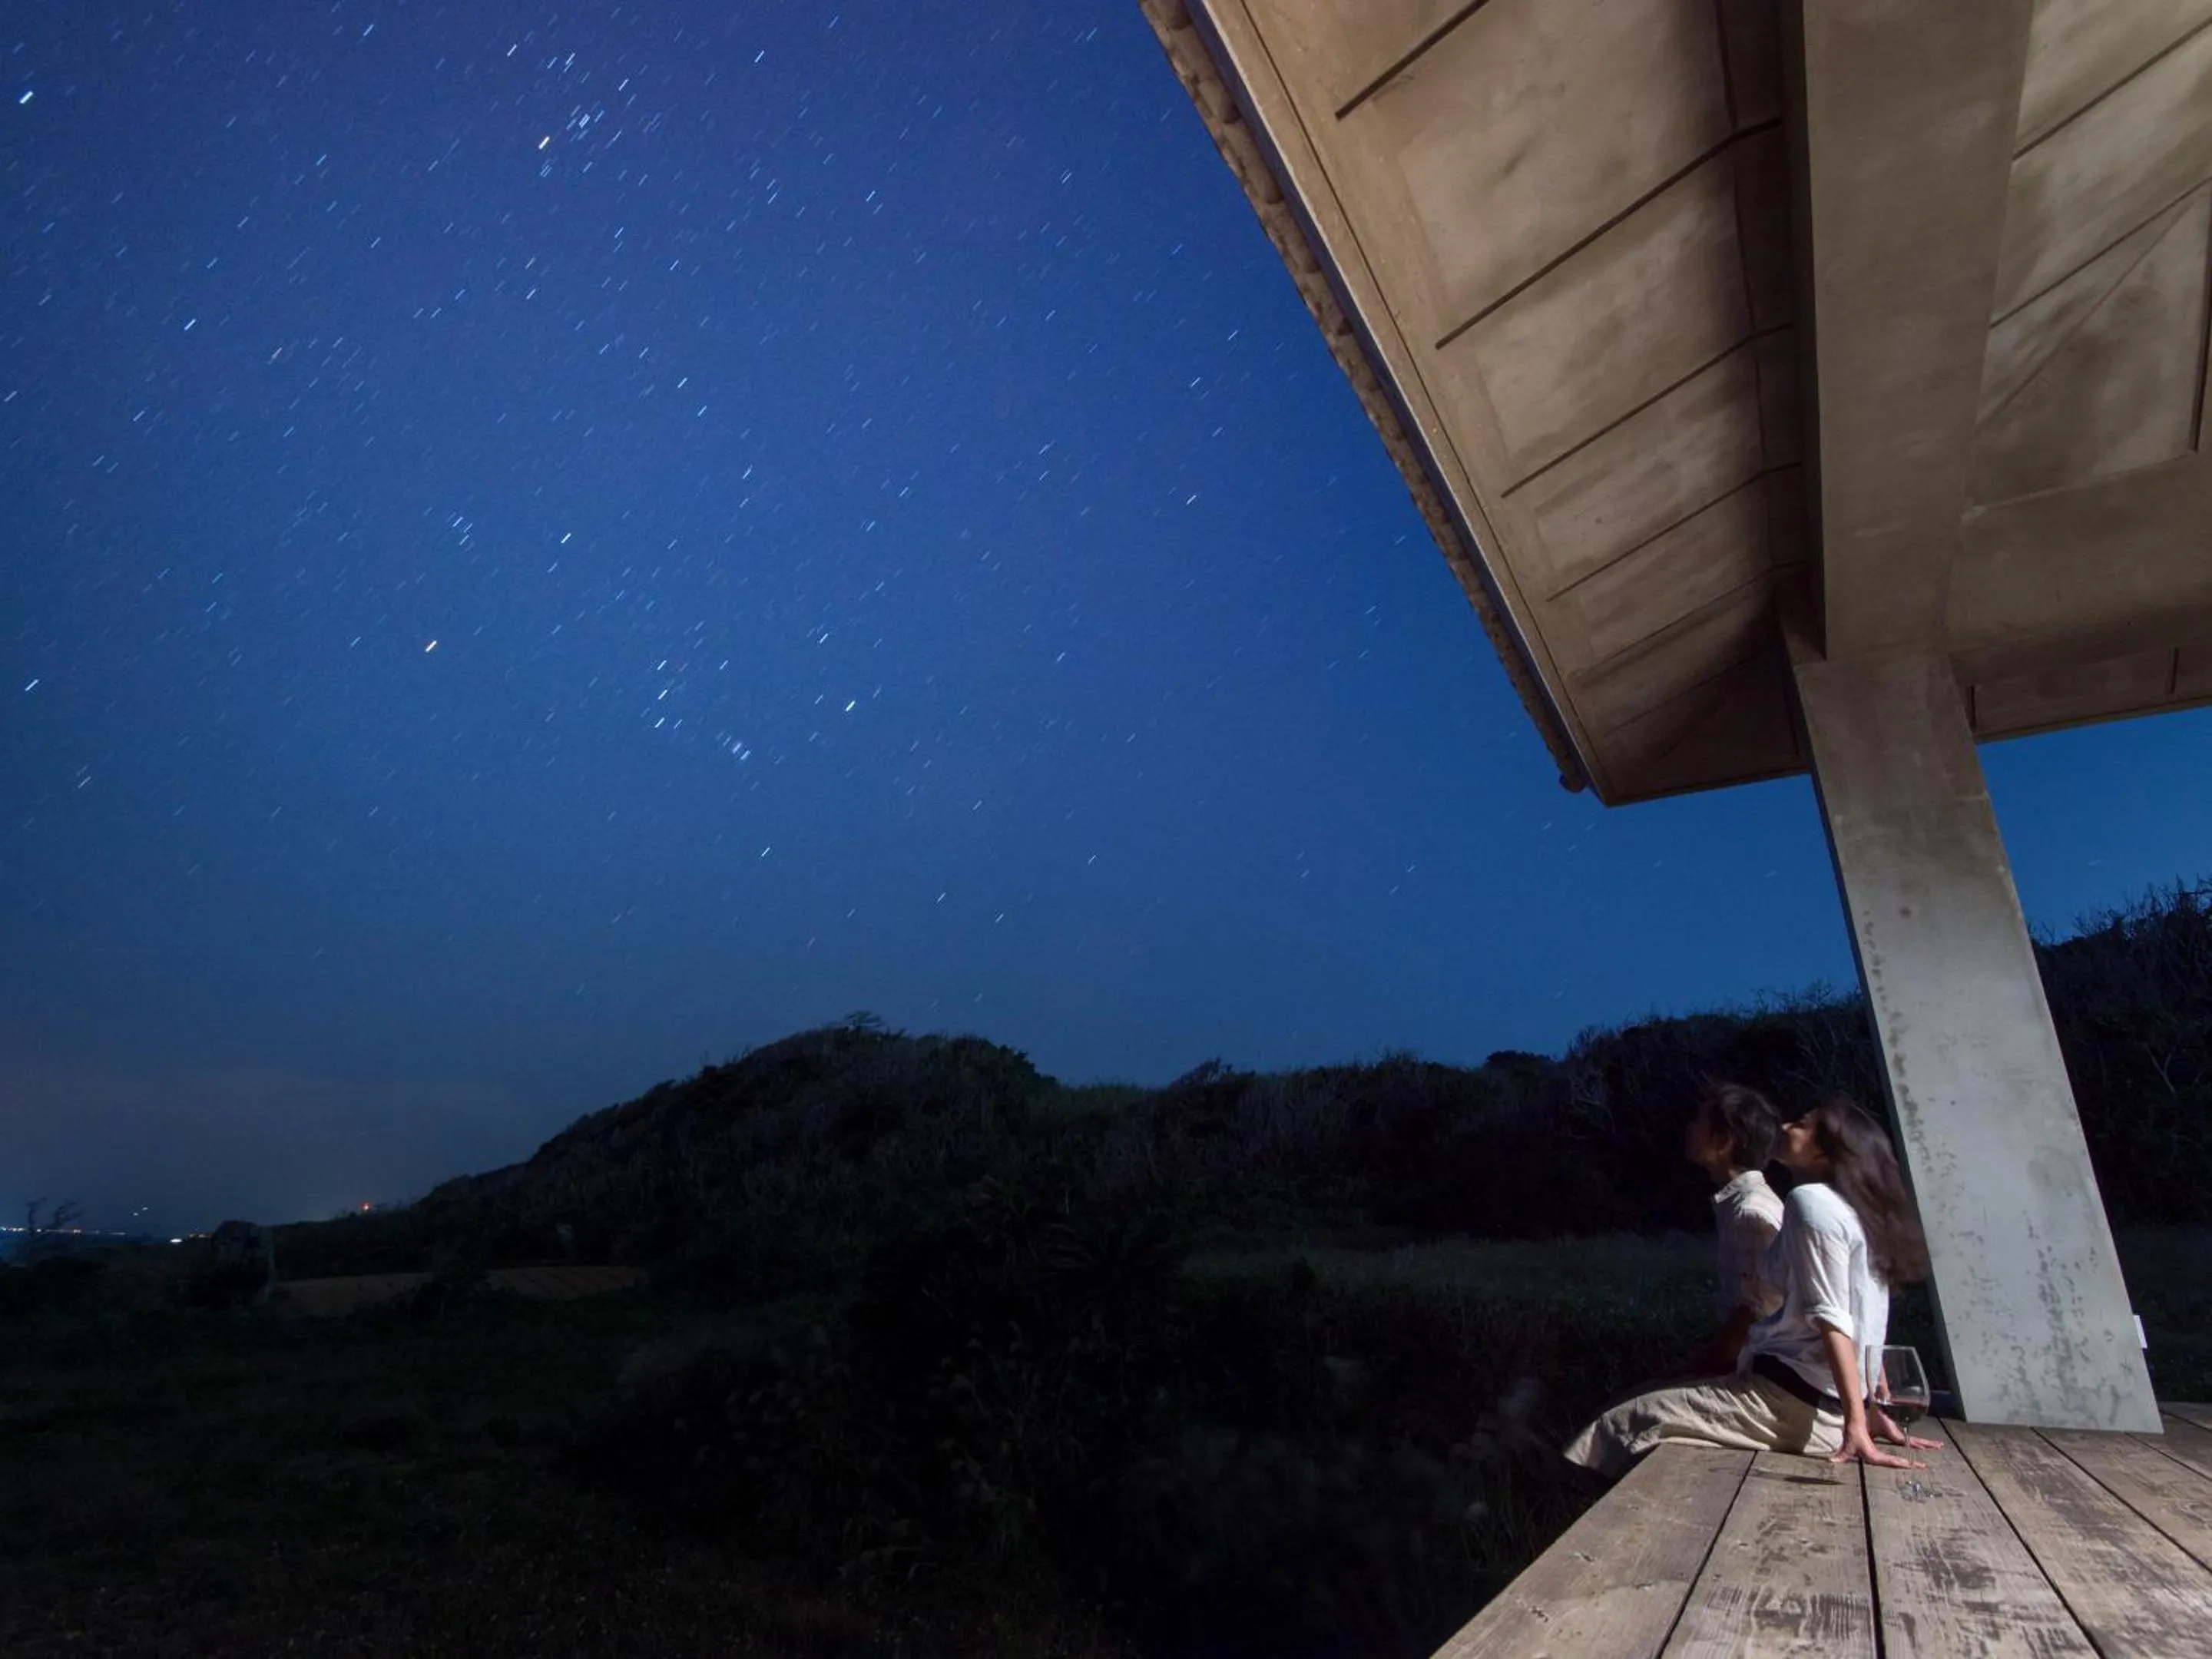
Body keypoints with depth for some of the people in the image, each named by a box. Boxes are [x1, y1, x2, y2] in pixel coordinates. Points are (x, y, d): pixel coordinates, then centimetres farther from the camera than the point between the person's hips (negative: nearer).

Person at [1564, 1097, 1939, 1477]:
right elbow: (1863, 1324, 18)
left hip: (1795, 1398, -10)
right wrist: (1874, 1413, 21)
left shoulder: (1810, 1200, -13)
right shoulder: (1855, 1210, 15)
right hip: (1825, 1406, 10)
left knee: (1625, 1423, -9)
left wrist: (1856, 1428, -23)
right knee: (1653, 1394, 19)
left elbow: (1830, 1318, -20)